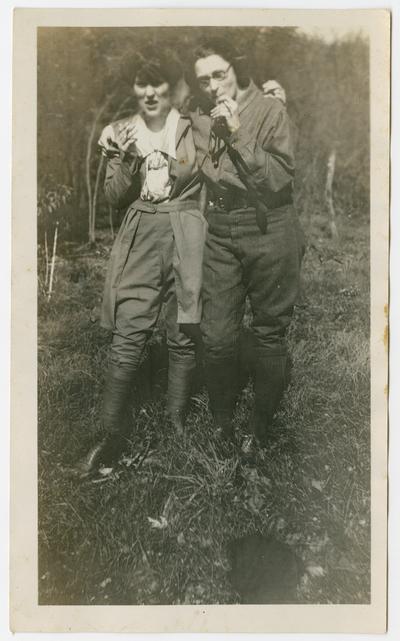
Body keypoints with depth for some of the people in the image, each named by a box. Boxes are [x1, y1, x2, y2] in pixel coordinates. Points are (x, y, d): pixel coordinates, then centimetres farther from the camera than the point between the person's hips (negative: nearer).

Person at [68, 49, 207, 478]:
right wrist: (125, 158, -9)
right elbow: (114, 197, 7)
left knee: (182, 337, 5)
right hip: (140, 238, 1)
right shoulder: (122, 133, 10)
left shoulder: (193, 127, 4)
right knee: (126, 338, -4)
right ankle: (110, 436, 7)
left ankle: (176, 424, 22)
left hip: (185, 237, -1)